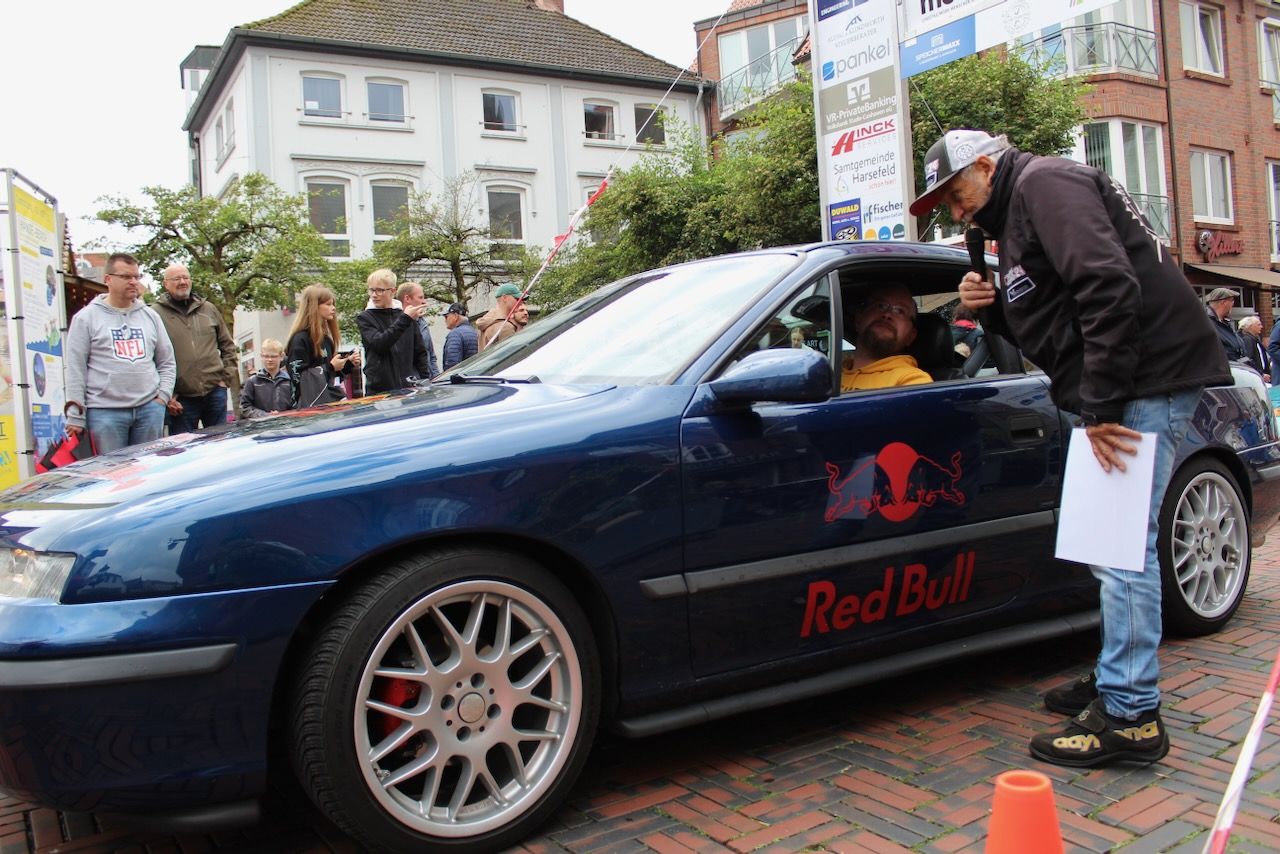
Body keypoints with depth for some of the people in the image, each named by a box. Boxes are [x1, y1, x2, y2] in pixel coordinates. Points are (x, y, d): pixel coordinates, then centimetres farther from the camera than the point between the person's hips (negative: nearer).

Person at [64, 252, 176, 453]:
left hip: (149, 408, 3)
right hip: (105, 411, -3)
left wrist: (163, 395, 3)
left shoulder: (150, 316, 14)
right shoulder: (86, 318, 3)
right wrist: (75, 416, -5)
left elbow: (167, 363, 19)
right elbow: (75, 369, 0)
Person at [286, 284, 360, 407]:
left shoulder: (326, 337, 15)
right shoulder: (300, 340, -10)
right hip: (312, 404, -8)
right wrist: (330, 367, -16)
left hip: (333, 398, 8)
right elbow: (299, 380, -16)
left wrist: (349, 363, 7)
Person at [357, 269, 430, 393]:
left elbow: (420, 353, 13)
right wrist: (404, 319, -18)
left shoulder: (406, 315, 10)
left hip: (409, 387, 2)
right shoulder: (365, 318, 4)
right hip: (379, 388, -2)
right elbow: (378, 343, -15)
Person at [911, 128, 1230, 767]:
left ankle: (1131, 716, -3)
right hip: (1116, 388, 11)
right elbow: (1047, 323, 23)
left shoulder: (1045, 183, -8)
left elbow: (1110, 288, -22)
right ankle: (1118, 680, 27)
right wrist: (994, 308, 4)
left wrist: (1101, 406, -22)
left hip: (1149, 379, -11)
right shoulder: (1016, 214, 24)